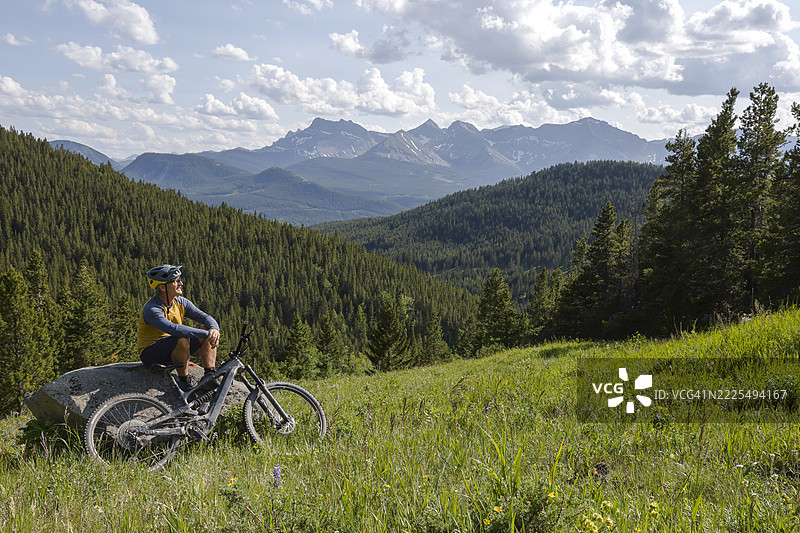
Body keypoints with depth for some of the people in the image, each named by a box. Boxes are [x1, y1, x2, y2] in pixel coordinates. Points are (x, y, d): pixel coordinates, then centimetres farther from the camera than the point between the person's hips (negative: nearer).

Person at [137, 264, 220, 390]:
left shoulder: (181, 302, -2)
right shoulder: (151, 310, -25)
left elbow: (206, 317, -6)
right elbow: (173, 329, -40)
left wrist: (214, 329, -30)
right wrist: (205, 334, -43)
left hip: (174, 349, 8)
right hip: (151, 354, -7)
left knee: (209, 332, -8)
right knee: (182, 338, -36)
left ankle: (210, 375, -14)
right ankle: (184, 381, -22)